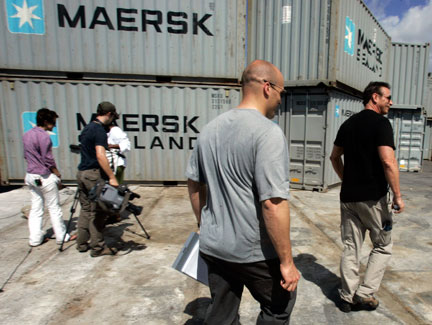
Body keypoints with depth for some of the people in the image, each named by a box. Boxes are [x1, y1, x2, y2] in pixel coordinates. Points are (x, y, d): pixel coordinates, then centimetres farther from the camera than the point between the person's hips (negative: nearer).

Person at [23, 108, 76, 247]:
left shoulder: (26, 135, 9)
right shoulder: (44, 136, -18)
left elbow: (26, 156, 16)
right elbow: (48, 160, -17)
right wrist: (58, 175, -7)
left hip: (31, 176, 8)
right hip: (45, 177, -8)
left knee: (35, 208, 12)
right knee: (54, 207, 2)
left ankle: (35, 238, 17)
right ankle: (61, 236, 12)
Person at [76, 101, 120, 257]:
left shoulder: (87, 128, 14)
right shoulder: (99, 130, -15)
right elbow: (100, 156, -24)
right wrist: (112, 177, -24)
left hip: (82, 173, 9)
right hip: (94, 174, -9)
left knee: (85, 209, 16)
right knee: (97, 211, 0)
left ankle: (82, 243, 25)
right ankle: (98, 247, 8)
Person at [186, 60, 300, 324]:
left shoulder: (210, 129, 4)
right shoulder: (268, 132, -20)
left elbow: (194, 184, 11)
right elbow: (273, 203, -25)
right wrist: (287, 262, -15)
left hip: (213, 246, 7)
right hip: (254, 252, -6)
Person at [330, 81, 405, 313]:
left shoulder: (348, 124, 10)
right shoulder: (381, 123, -11)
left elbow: (334, 157, 16)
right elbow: (388, 162, -21)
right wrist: (397, 195, -13)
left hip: (348, 197, 6)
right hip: (373, 197, -6)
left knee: (350, 248, 13)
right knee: (383, 246, 15)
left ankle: (347, 297, 22)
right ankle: (365, 294, 15)